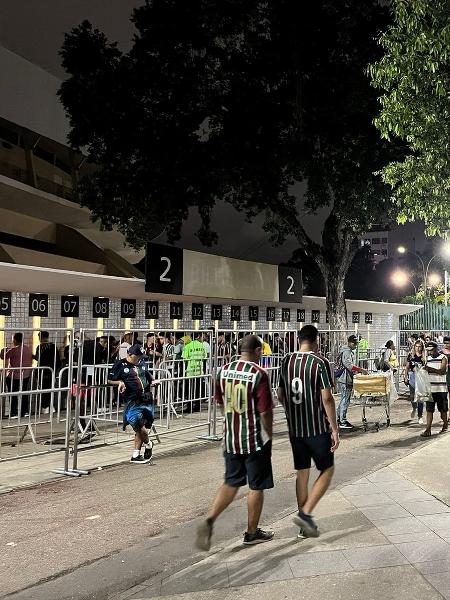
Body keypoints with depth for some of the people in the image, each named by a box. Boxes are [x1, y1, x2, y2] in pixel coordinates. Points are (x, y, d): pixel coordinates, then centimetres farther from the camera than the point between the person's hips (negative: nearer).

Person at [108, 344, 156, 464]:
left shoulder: (142, 363, 17)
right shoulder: (120, 364, 0)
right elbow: (110, 381, 1)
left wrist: (152, 381, 17)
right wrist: (120, 382, -17)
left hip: (146, 398, 6)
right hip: (132, 400, -5)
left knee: (141, 428, 6)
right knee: (138, 424, -18)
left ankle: (135, 455, 16)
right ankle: (148, 444, 12)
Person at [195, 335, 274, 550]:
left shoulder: (223, 370, 1)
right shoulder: (259, 374, -16)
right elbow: (265, 411, -15)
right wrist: (269, 435, 1)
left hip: (230, 437, 5)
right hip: (256, 439, -5)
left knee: (231, 483, 18)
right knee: (256, 486, 11)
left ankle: (209, 520, 3)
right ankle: (252, 533, 24)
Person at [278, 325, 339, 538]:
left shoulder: (286, 361, 4)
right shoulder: (320, 362, -13)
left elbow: (280, 396, 10)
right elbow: (327, 398, -15)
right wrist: (334, 428, -9)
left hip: (295, 428, 5)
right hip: (318, 428, -5)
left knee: (302, 473, 14)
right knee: (327, 470, 10)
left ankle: (304, 521, 20)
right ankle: (305, 513, -2)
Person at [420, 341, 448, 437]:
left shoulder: (443, 358, -4)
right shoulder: (428, 358, 11)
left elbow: (442, 371, -17)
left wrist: (431, 369, -29)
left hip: (441, 388, -4)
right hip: (430, 388, 4)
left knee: (443, 409, 9)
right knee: (429, 409, -1)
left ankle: (445, 426, 29)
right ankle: (428, 430, -3)